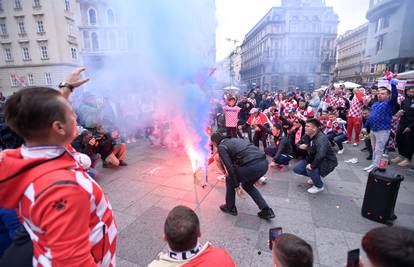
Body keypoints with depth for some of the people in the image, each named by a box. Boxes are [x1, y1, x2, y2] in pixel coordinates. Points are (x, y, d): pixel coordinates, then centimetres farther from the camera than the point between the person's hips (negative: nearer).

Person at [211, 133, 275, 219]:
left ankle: (230, 208, 33)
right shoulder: (234, 139, 28)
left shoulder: (221, 147, 6)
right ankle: (266, 210, 27)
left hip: (252, 165, -8)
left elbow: (230, 167, -4)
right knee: (247, 185, 30)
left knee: (229, 180, 19)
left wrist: (236, 186, 4)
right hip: (264, 162, 8)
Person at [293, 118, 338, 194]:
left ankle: (319, 186, -4)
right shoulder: (307, 136, -5)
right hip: (313, 159, 8)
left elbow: (320, 155, -46)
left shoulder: (321, 139, -31)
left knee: (310, 169, -35)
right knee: (296, 169, -2)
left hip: (327, 162, -8)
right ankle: (315, 177, 23)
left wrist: (312, 165, -37)